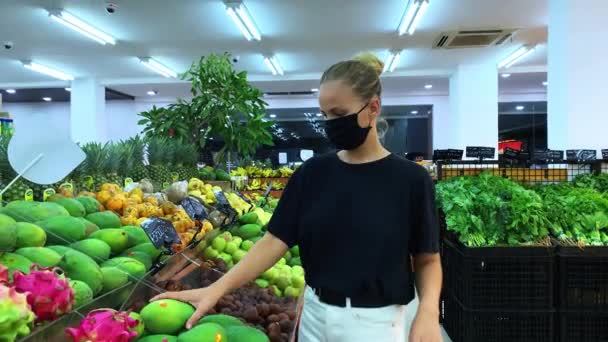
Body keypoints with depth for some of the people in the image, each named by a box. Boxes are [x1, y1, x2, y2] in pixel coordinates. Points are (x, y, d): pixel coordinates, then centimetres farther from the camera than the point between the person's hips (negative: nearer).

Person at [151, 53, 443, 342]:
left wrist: (428, 310, -22)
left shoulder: (410, 179, -10)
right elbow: (275, 241, -5)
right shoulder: (312, 173, -2)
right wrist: (218, 287, -15)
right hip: (315, 314, 3)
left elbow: (427, 258, -4)